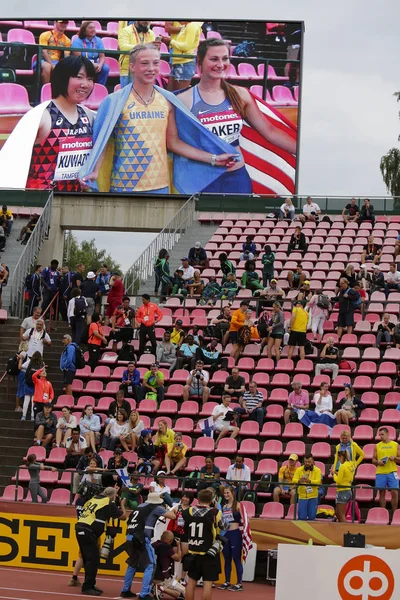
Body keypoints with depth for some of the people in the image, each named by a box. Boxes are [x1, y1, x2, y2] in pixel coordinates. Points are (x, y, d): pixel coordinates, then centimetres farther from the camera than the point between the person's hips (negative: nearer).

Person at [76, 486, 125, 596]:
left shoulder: (94, 499, 19)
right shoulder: (109, 504, 0)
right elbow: (123, 517, 7)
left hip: (80, 528, 8)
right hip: (88, 532, -8)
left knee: (88, 559, 14)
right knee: (93, 559, -5)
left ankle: (90, 585, 20)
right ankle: (87, 587, -6)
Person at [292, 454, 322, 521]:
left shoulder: (317, 470, 2)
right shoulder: (299, 470, 4)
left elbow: (318, 481, -13)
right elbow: (294, 480, -7)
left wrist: (309, 481, -32)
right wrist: (299, 481, -30)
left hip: (313, 497, 0)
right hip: (302, 496, 0)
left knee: (311, 517, 2)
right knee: (301, 517, -1)